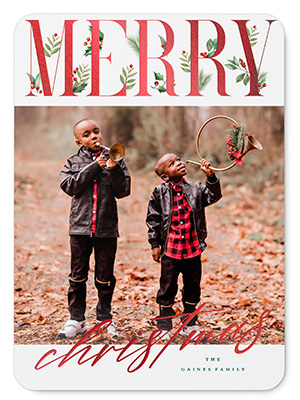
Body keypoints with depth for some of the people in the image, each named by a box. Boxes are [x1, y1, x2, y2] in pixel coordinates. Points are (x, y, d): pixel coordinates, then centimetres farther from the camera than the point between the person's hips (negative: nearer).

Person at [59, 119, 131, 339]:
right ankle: (76, 319, 17)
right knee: (78, 275, 7)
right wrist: (94, 166, -13)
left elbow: (123, 191, -1)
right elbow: (69, 186, -10)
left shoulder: (114, 159, 6)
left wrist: (114, 169, -16)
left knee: (105, 277, 8)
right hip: (80, 226, 0)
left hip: (107, 228, 0)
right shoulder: (73, 162, 7)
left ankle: (105, 318, 21)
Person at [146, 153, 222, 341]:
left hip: (193, 248, 3)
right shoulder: (159, 193, -1)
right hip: (170, 249, -2)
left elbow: (213, 196, -5)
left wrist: (211, 176, -18)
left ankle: (189, 325, 28)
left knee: (193, 287, 12)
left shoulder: (196, 189, 5)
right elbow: (153, 220, 3)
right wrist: (155, 244, 1)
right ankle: (164, 327, 19)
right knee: (168, 288, 4)